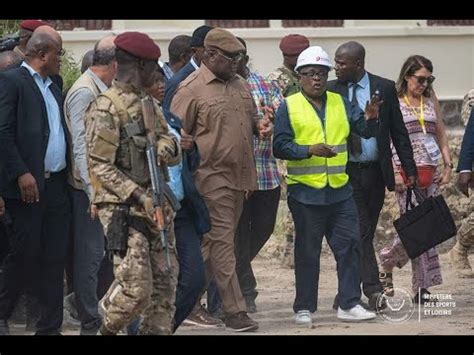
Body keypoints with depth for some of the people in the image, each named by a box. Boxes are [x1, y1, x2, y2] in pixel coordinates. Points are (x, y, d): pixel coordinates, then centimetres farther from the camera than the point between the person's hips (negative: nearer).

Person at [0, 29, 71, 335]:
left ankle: (50, 327, 9)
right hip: (28, 184, -7)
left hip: (57, 184, 8)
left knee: (55, 258, 5)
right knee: (26, 253, -4)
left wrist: (66, 174, 8)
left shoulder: (53, 88, 20)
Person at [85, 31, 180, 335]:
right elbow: (100, 165, -14)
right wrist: (139, 196, -20)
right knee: (136, 286, -13)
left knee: (165, 281, 6)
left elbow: (175, 154, 19)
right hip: (123, 208, -8)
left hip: (157, 205, 8)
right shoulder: (106, 108, -10)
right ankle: (106, 330, 10)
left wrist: (167, 146, -6)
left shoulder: (149, 105, 16)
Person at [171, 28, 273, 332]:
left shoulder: (239, 84, 14)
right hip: (212, 178, -8)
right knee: (221, 242, -7)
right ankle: (235, 311, -7)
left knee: (220, 242, 12)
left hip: (240, 177, 8)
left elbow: (250, 118, 29)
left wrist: (260, 124, 4)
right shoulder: (191, 89, -9)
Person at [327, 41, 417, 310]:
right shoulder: (331, 91, 1)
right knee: (360, 233, -11)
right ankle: (373, 290, -16)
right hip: (346, 173, -2)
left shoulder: (384, 88, 2)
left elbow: (398, 132, 4)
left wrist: (410, 169, 0)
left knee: (365, 234, 8)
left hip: (376, 172, 2)